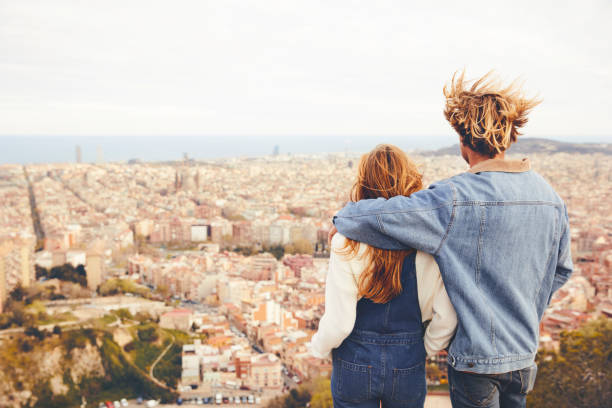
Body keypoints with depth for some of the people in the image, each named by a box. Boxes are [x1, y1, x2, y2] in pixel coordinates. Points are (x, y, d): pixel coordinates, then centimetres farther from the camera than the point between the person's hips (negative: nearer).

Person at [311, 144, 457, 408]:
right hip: (408, 366, 2)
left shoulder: (347, 244, -20)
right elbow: (447, 317, -10)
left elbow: (338, 322, -16)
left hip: (355, 365, -1)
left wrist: (319, 347, 5)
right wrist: (428, 348, 9)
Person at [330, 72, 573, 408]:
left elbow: (373, 218, -27)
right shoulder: (549, 197, -3)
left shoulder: (456, 199, -24)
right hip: (524, 355, 6)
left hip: (475, 357, -6)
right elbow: (561, 270, 10)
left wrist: (342, 219, -5)